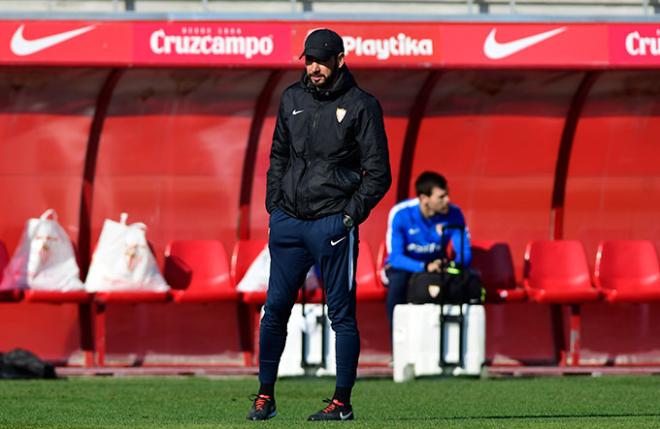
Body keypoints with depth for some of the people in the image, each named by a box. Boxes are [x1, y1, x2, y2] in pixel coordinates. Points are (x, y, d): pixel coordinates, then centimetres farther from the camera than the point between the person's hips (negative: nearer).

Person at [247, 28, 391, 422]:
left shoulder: (361, 106, -2)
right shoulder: (292, 99, 12)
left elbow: (378, 174, -3)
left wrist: (350, 215, -10)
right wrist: (274, 206, 11)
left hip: (332, 224, -5)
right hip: (288, 221, 5)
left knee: (341, 313, -2)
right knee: (275, 308, 4)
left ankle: (342, 402, 1)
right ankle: (265, 396, 11)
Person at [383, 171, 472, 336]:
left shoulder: (454, 214, -16)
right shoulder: (400, 214, -23)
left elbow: (465, 254, -15)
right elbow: (395, 256, -25)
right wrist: (425, 267, -43)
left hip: (436, 265, 2)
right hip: (404, 267, -2)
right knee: (397, 284, -37)